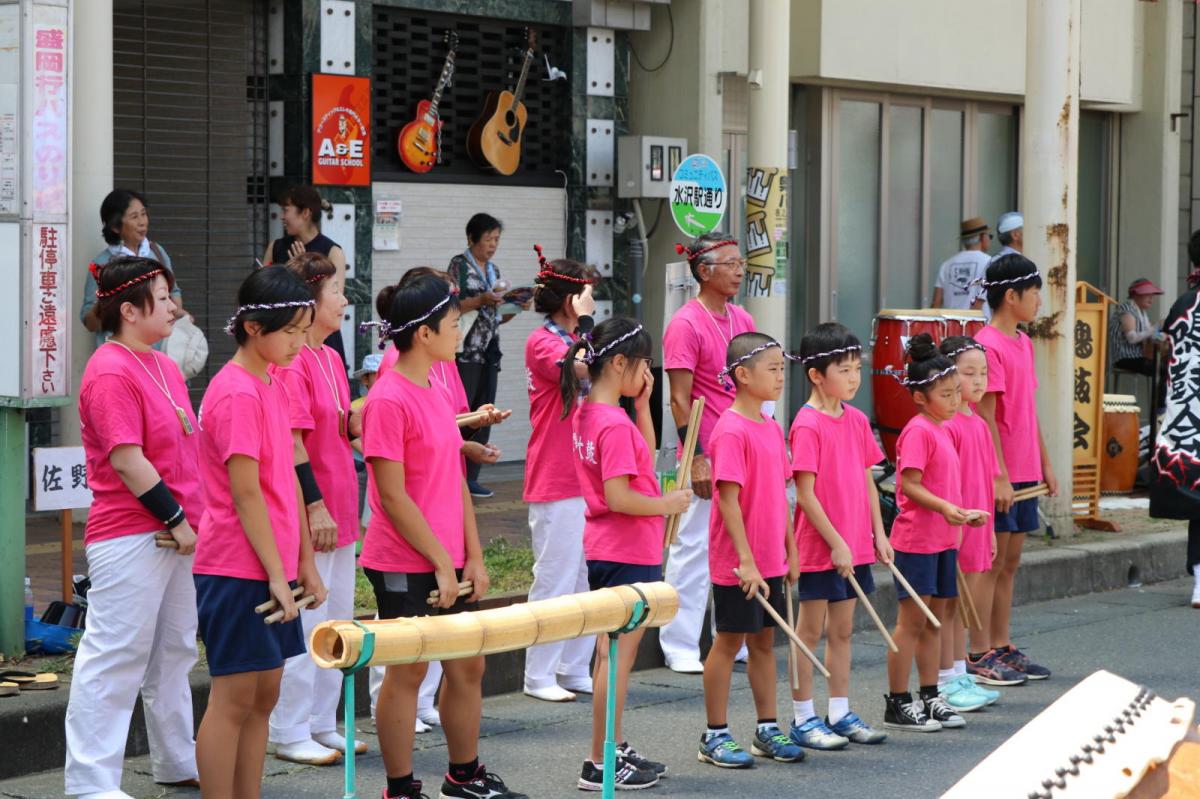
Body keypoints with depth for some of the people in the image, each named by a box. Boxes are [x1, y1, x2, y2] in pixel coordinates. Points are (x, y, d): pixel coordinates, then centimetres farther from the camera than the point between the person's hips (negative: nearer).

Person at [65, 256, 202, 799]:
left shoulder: (164, 368, 15)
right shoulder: (111, 373, -15)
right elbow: (127, 461, -19)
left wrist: (193, 518, 16)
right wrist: (176, 519, -16)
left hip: (177, 533, 10)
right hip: (129, 538, -10)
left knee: (173, 653, 17)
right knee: (115, 658, -5)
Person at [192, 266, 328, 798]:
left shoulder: (273, 384, 12)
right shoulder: (236, 394, -16)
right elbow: (246, 494, -18)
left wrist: (305, 563, 15)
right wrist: (276, 573, -17)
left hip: (273, 569, 9)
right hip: (239, 570, -9)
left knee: (263, 696, 11)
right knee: (233, 699, -4)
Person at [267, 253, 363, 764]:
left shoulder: (330, 358, 14)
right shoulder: (289, 362, -15)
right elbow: (292, 442, -19)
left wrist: (360, 419, 0)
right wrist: (315, 506, -21)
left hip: (337, 512, 10)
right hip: (306, 516, -9)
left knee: (336, 624, 14)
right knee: (306, 626, -3)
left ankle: (323, 725, 23)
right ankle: (290, 735, 6)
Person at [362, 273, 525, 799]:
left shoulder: (436, 393, 10)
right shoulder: (389, 401, -17)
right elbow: (393, 497, -18)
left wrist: (473, 555, 8)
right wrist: (441, 561, -15)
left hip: (448, 561, 8)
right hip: (405, 566, -8)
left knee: (467, 666, 15)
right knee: (407, 671, 2)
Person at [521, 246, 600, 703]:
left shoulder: (574, 340, 17)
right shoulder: (542, 343, -10)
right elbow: (576, 368, -29)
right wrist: (583, 321, -19)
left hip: (586, 480, 9)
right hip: (555, 482, -9)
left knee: (585, 577, 10)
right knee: (555, 579, -5)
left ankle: (575, 670, 17)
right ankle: (539, 676, 3)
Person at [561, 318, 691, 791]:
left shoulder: (587, 415, 8)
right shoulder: (615, 426, -21)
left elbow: (645, 455, 18)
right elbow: (618, 497, -26)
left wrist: (642, 403, 9)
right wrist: (666, 505, -13)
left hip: (605, 550, 10)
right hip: (627, 553, -10)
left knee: (612, 653, 17)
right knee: (618, 655, -3)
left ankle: (615, 750, 27)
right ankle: (601, 765, 2)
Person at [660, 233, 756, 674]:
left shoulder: (742, 320, 12)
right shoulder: (686, 324, -11)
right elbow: (680, 400, -14)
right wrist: (696, 457, -18)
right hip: (708, 456, -7)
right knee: (694, 545, -1)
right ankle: (680, 648, 7)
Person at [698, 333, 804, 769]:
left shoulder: (771, 429, 9)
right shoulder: (731, 430, -17)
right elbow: (728, 500, -20)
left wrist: (790, 553, 14)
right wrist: (746, 561, -21)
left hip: (770, 561, 8)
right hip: (737, 564, -8)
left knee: (764, 640, 14)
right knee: (728, 642, 1)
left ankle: (768, 729, 23)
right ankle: (715, 736, 10)